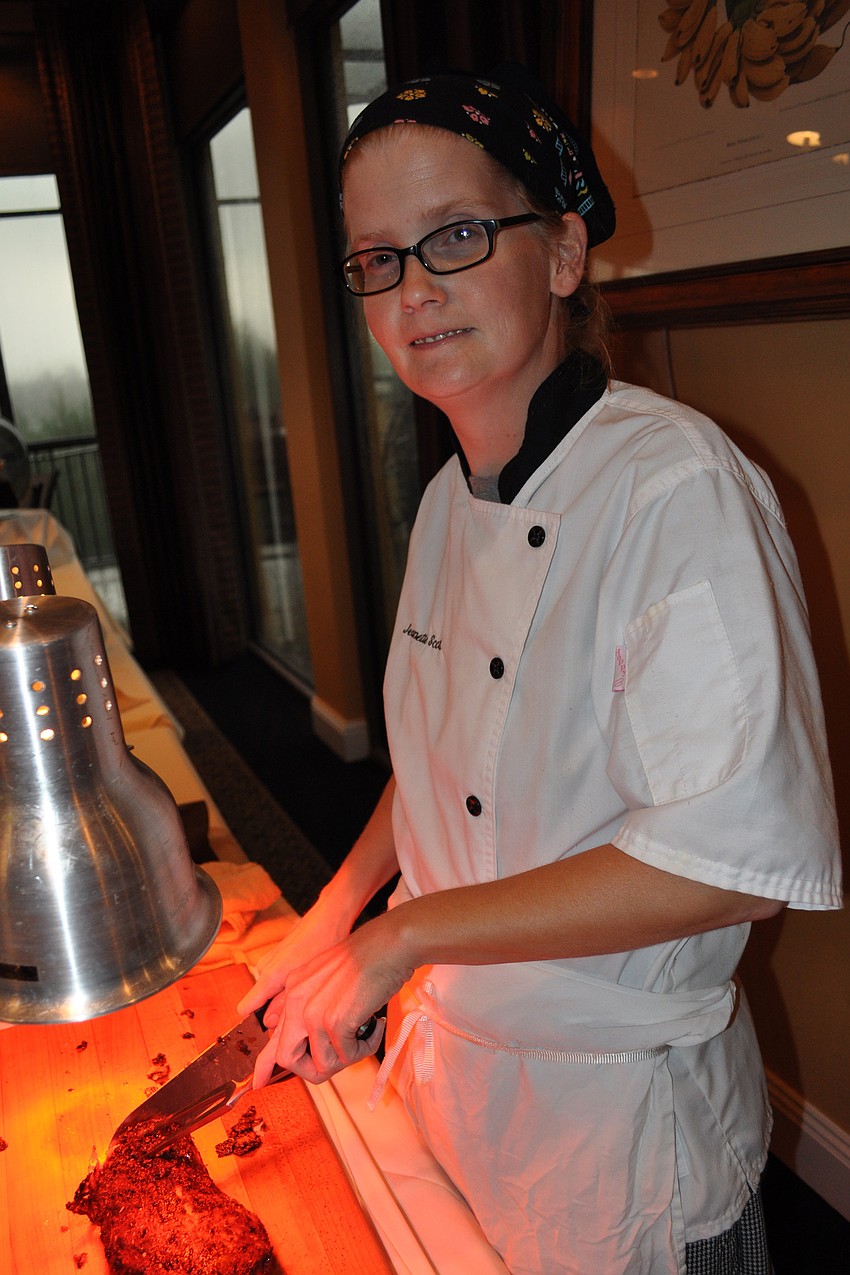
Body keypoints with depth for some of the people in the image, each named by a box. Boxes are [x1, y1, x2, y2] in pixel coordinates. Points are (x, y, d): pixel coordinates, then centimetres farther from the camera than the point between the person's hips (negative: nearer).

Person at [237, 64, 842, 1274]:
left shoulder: (678, 486, -25)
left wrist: (402, 935, -24)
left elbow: (741, 853, -30)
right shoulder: (450, 503, -1)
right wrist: (336, 912, 0)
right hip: (459, 1062, 7)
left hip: (622, 1116, -7)